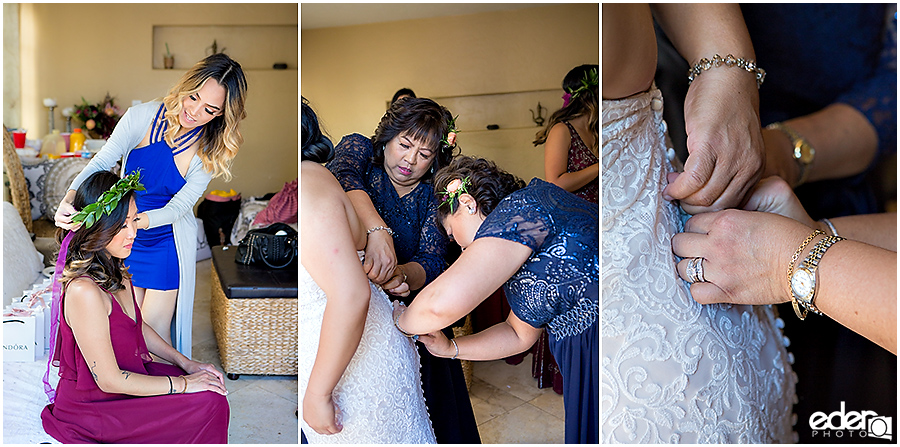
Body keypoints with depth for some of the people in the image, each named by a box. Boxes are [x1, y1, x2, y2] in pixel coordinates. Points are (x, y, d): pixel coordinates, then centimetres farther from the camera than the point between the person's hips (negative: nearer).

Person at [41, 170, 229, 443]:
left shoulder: (115, 269, -1)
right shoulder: (84, 291, -31)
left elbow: (137, 326, 14)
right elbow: (110, 381, -26)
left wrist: (185, 363, 5)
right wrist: (183, 383, -19)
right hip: (91, 408, -9)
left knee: (210, 387, 1)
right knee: (209, 403, -15)